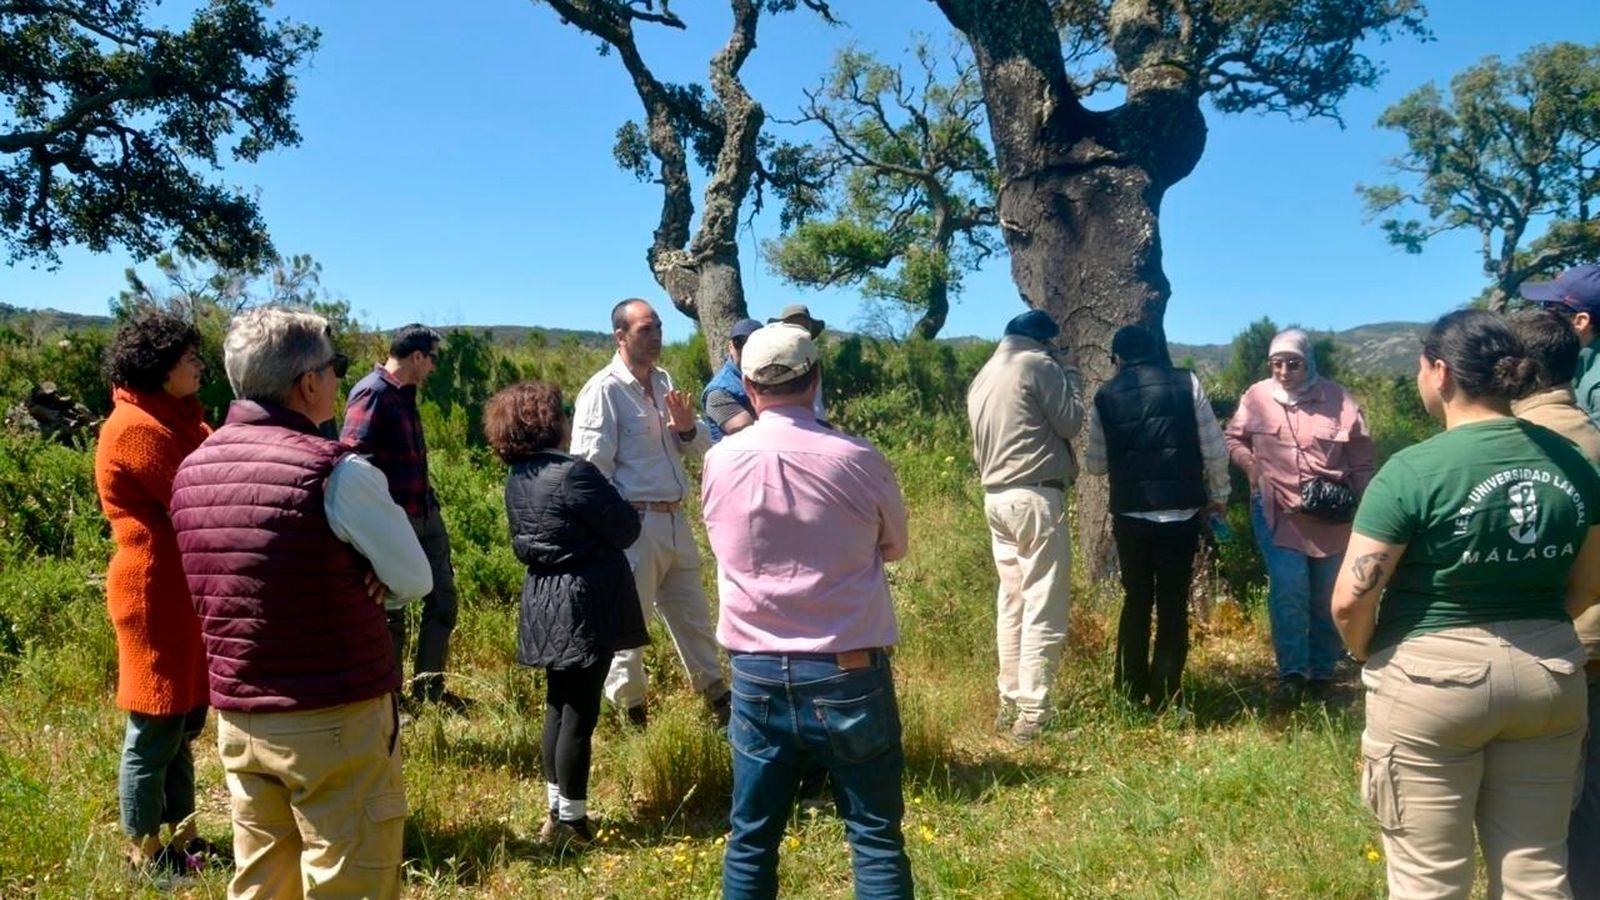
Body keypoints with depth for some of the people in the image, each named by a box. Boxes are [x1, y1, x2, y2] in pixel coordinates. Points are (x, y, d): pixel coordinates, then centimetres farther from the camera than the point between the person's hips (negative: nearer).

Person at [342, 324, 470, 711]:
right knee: (391, 610, 5)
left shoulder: (404, 393, 12)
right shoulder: (372, 393, -17)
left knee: (443, 597, 13)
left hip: (425, 514, 9)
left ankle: (429, 685, 25)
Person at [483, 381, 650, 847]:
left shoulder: (516, 480, 5)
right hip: (585, 604, -8)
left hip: (544, 602, 8)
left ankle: (557, 810, 29)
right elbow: (627, 529, -13)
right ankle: (570, 820, 10)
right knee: (581, 712, 1)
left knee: (559, 707, 18)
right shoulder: (574, 474, -20)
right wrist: (613, 502, 5)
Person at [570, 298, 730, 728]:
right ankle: (629, 714, 20)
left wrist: (687, 429, -6)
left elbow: (699, 447, 17)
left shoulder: (664, 381, 11)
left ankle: (718, 700, 33)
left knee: (693, 615, 19)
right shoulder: (603, 390, -13)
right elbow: (592, 468, -16)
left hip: (675, 519, 8)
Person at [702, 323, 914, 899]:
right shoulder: (859, 460, -10)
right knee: (875, 837, 9)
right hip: (848, 673, -2)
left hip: (757, 673, 2)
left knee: (751, 838, 13)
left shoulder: (719, 462, -5)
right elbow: (895, 547, 8)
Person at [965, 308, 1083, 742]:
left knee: (1012, 602, 13)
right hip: (1036, 497, -8)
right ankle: (1033, 713, -5)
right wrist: (1071, 376, 7)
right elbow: (1070, 422, -4)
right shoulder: (1039, 365, -7)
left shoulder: (984, 375, 17)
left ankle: (1010, 702, 18)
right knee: (1044, 607, -5)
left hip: (997, 497, 8)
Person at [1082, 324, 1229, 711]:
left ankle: (1132, 693, 19)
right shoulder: (1186, 383, 0)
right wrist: (1218, 493, 11)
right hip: (1182, 512, -1)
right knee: (1173, 605, 7)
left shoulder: (1106, 395, 2)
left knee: (1136, 601, 15)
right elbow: (1214, 447, -2)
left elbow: (1095, 464, 8)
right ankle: (1164, 697, 8)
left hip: (1130, 514, 1)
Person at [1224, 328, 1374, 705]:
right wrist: (1251, 466, -6)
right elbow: (1233, 438, 12)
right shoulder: (1256, 397, -2)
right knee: (1288, 594, -10)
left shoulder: (1338, 399, -3)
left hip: (1330, 516, 1)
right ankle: (1291, 674, 0)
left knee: (1327, 598, 11)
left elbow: (1361, 457, 3)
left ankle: (1322, 673, 26)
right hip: (1277, 514, -1)